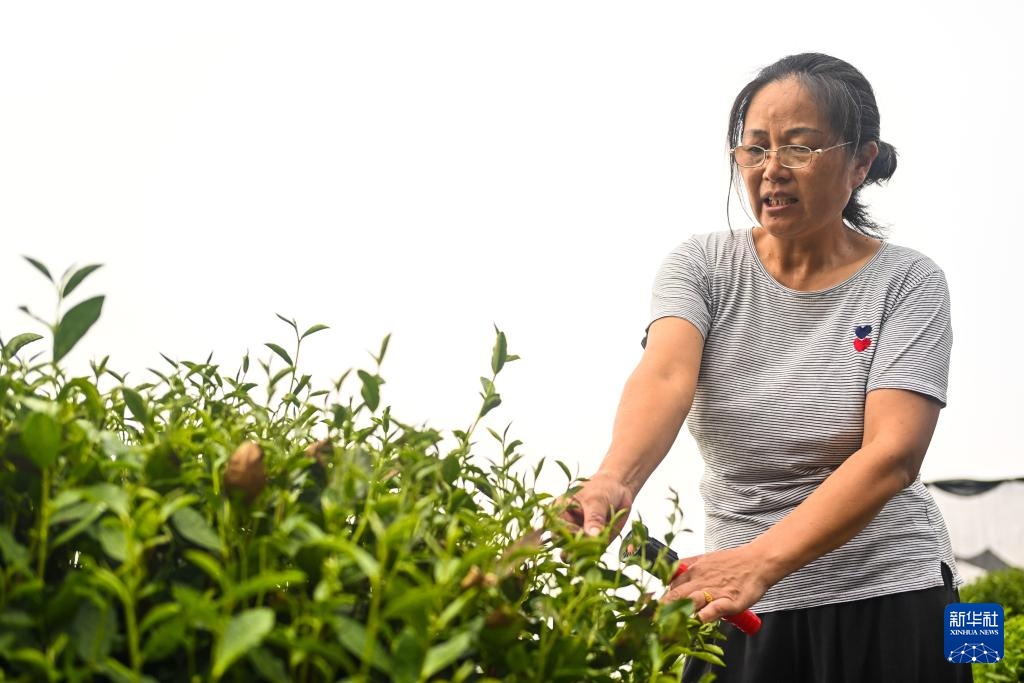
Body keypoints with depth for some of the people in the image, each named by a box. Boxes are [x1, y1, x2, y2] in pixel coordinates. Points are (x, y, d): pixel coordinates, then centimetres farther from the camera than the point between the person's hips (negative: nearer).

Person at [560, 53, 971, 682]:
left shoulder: (906, 282, -7)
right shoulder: (703, 266, -2)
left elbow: (893, 453, -20)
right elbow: (666, 375, -21)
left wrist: (762, 560, -35)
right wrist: (615, 481, -44)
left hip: (886, 601, -1)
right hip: (745, 609, 2)